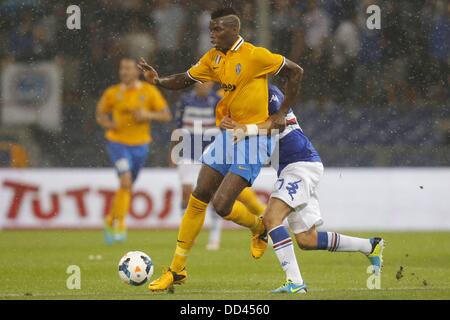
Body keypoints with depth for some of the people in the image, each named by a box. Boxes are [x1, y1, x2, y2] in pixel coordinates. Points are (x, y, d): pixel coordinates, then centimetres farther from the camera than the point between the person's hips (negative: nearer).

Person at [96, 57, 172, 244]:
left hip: (140, 145, 2)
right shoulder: (112, 93, -2)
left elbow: (166, 115, -3)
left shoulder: (149, 92, -3)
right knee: (126, 180, -23)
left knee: (127, 187, 13)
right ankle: (120, 225, -16)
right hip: (117, 142, -2)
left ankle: (111, 221, 35)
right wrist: (107, 124, -10)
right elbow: (100, 115, 11)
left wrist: (148, 115, -20)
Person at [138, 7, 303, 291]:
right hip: (226, 137, 7)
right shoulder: (213, 58, 6)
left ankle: (259, 228, 17)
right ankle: (177, 271, 13)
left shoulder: (254, 55, -15)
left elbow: (296, 72, -8)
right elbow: (185, 80, 14)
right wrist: (159, 80, -6)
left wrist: (281, 113, -7)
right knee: (197, 201, 4)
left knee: (222, 205, -16)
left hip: (252, 138, -7)